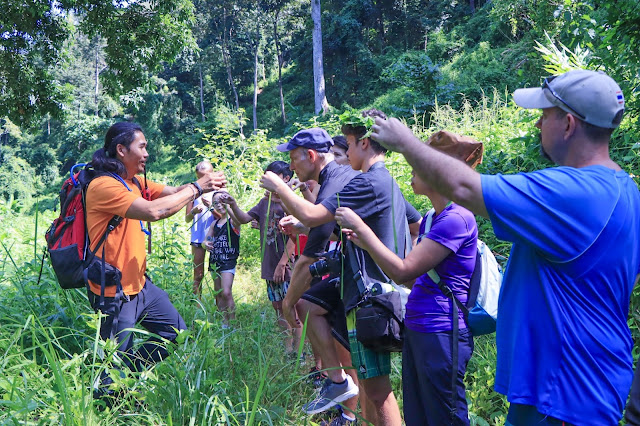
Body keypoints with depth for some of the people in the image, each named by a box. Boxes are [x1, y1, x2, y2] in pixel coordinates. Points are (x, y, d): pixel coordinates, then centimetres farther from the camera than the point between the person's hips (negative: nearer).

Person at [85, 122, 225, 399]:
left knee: (178, 333, 19)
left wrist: (205, 183, -16)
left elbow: (174, 192, 3)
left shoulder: (134, 182, 9)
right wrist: (197, 188, -22)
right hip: (115, 292, -9)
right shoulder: (104, 186, -21)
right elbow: (153, 210, -30)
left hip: (140, 284, 10)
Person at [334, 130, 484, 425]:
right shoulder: (431, 219, 13)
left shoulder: (457, 218, -17)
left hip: (441, 334, -9)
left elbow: (403, 271, -20)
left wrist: (360, 226, -13)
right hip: (416, 331, 9)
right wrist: (366, 244, 12)